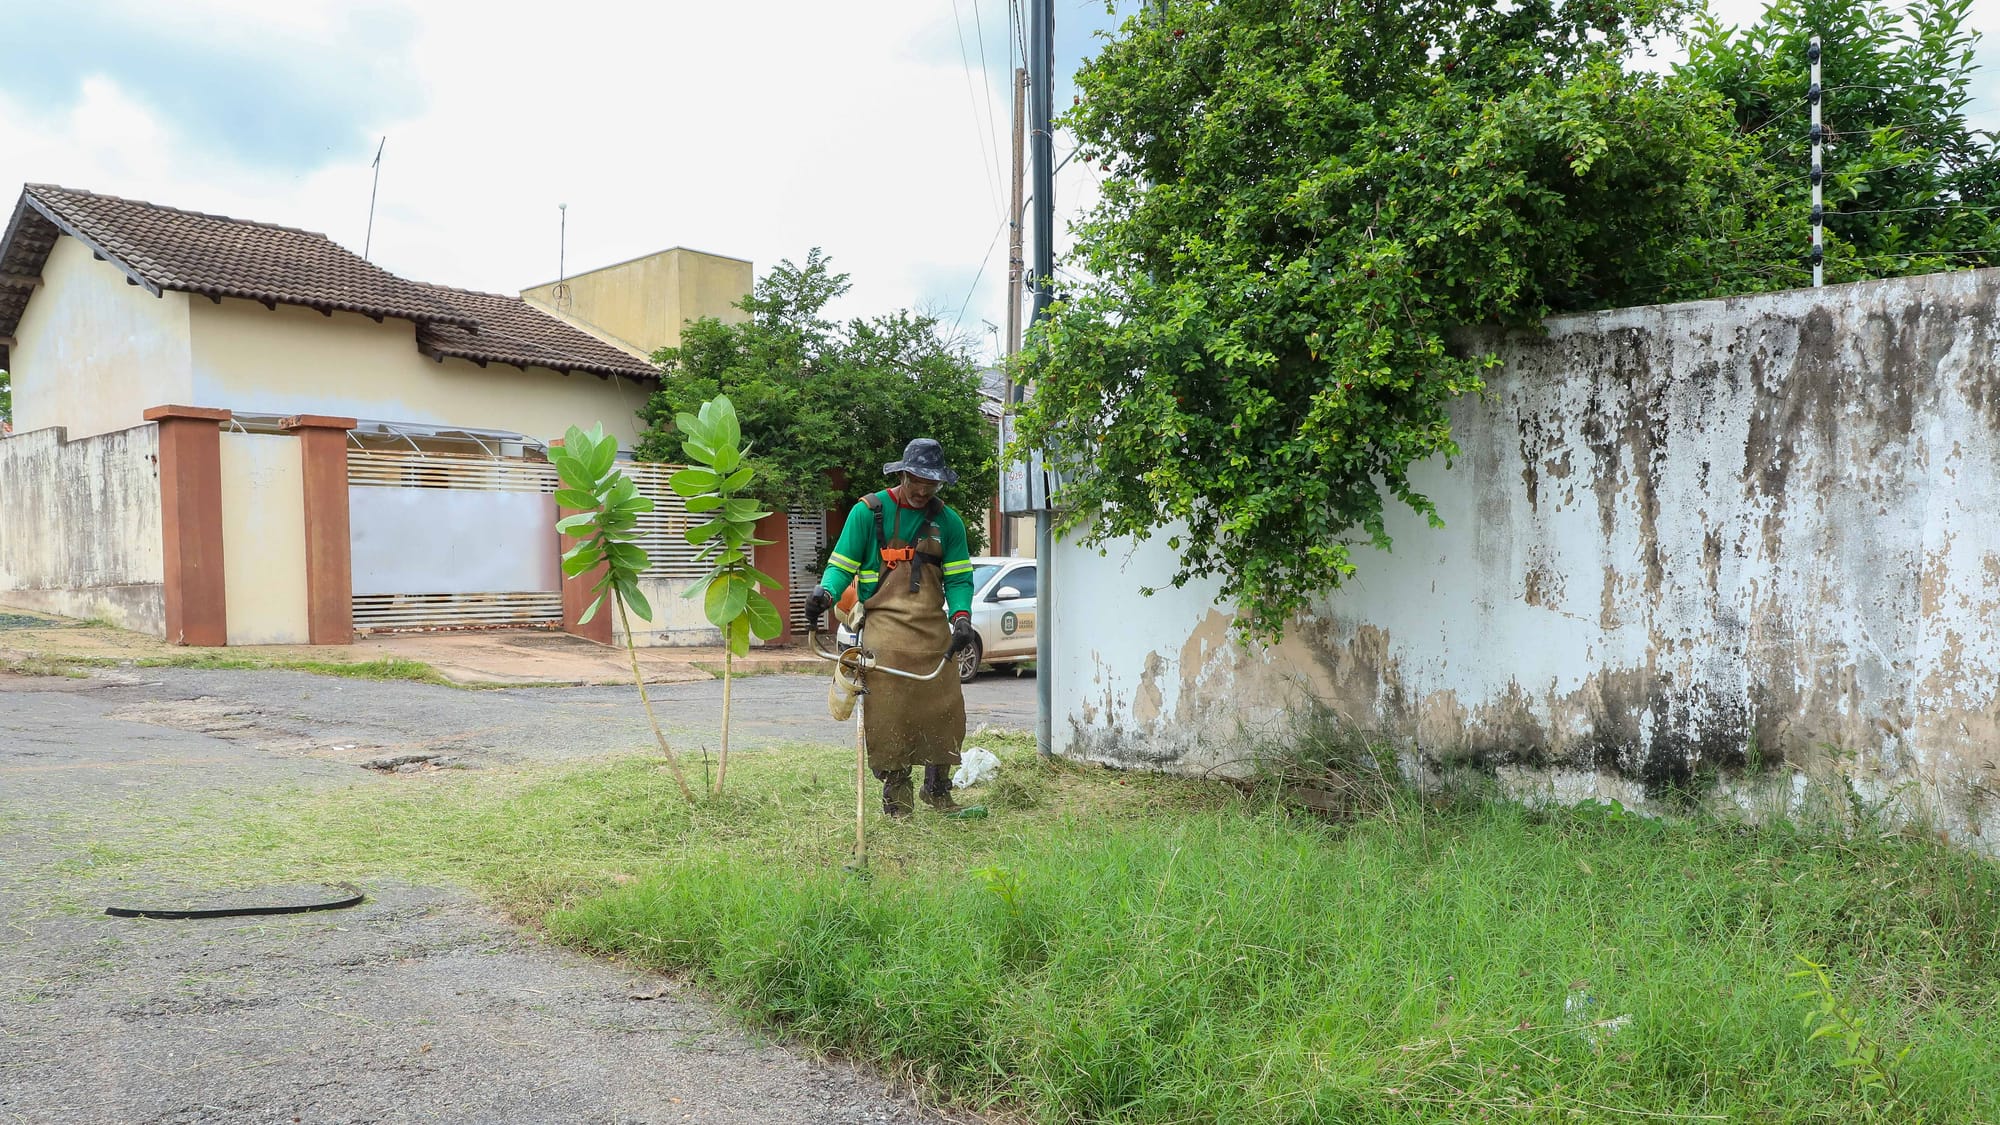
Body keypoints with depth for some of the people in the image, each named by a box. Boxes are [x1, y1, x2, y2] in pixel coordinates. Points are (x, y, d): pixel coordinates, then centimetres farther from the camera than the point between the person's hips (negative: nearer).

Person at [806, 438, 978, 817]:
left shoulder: (948, 521, 10)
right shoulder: (868, 512, 2)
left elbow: (958, 578, 9)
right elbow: (843, 564, 3)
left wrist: (961, 618, -9)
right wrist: (825, 593, -17)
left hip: (933, 630, 3)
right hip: (884, 626, -3)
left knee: (944, 708, 3)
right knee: (889, 712, -8)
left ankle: (937, 786, 21)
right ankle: (896, 791, 5)